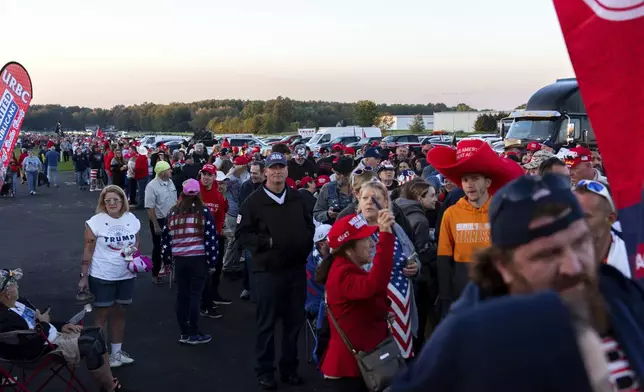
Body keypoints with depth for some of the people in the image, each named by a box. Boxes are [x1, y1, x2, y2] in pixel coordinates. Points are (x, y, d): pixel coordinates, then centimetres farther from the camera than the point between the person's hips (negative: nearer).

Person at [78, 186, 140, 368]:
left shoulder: (132, 219, 1)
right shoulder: (96, 221, -11)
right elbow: (88, 250, -9)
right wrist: (84, 277, -10)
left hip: (126, 276, 5)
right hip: (101, 277, -4)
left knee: (119, 313, 15)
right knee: (102, 314, 6)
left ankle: (117, 352, 28)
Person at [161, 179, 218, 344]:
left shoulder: (172, 213, 7)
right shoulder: (204, 212, -4)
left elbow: (166, 237, 10)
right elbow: (211, 237, -7)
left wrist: (167, 258, 20)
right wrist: (212, 261, -1)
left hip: (179, 259, 3)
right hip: (199, 259, -3)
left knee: (182, 295, 9)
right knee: (195, 295, 1)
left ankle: (184, 333, 16)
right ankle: (194, 334, 5)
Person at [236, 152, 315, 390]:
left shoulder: (297, 198, 8)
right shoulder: (254, 201, -6)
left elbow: (309, 226, 17)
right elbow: (242, 234, -6)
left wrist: (306, 242, -2)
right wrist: (266, 242, -19)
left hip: (296, 269, 4)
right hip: (267, 271, -4)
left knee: (294, 321, 13)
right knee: (267, 323, 5)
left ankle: (289, 368, 28)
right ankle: (265, 371, 19)